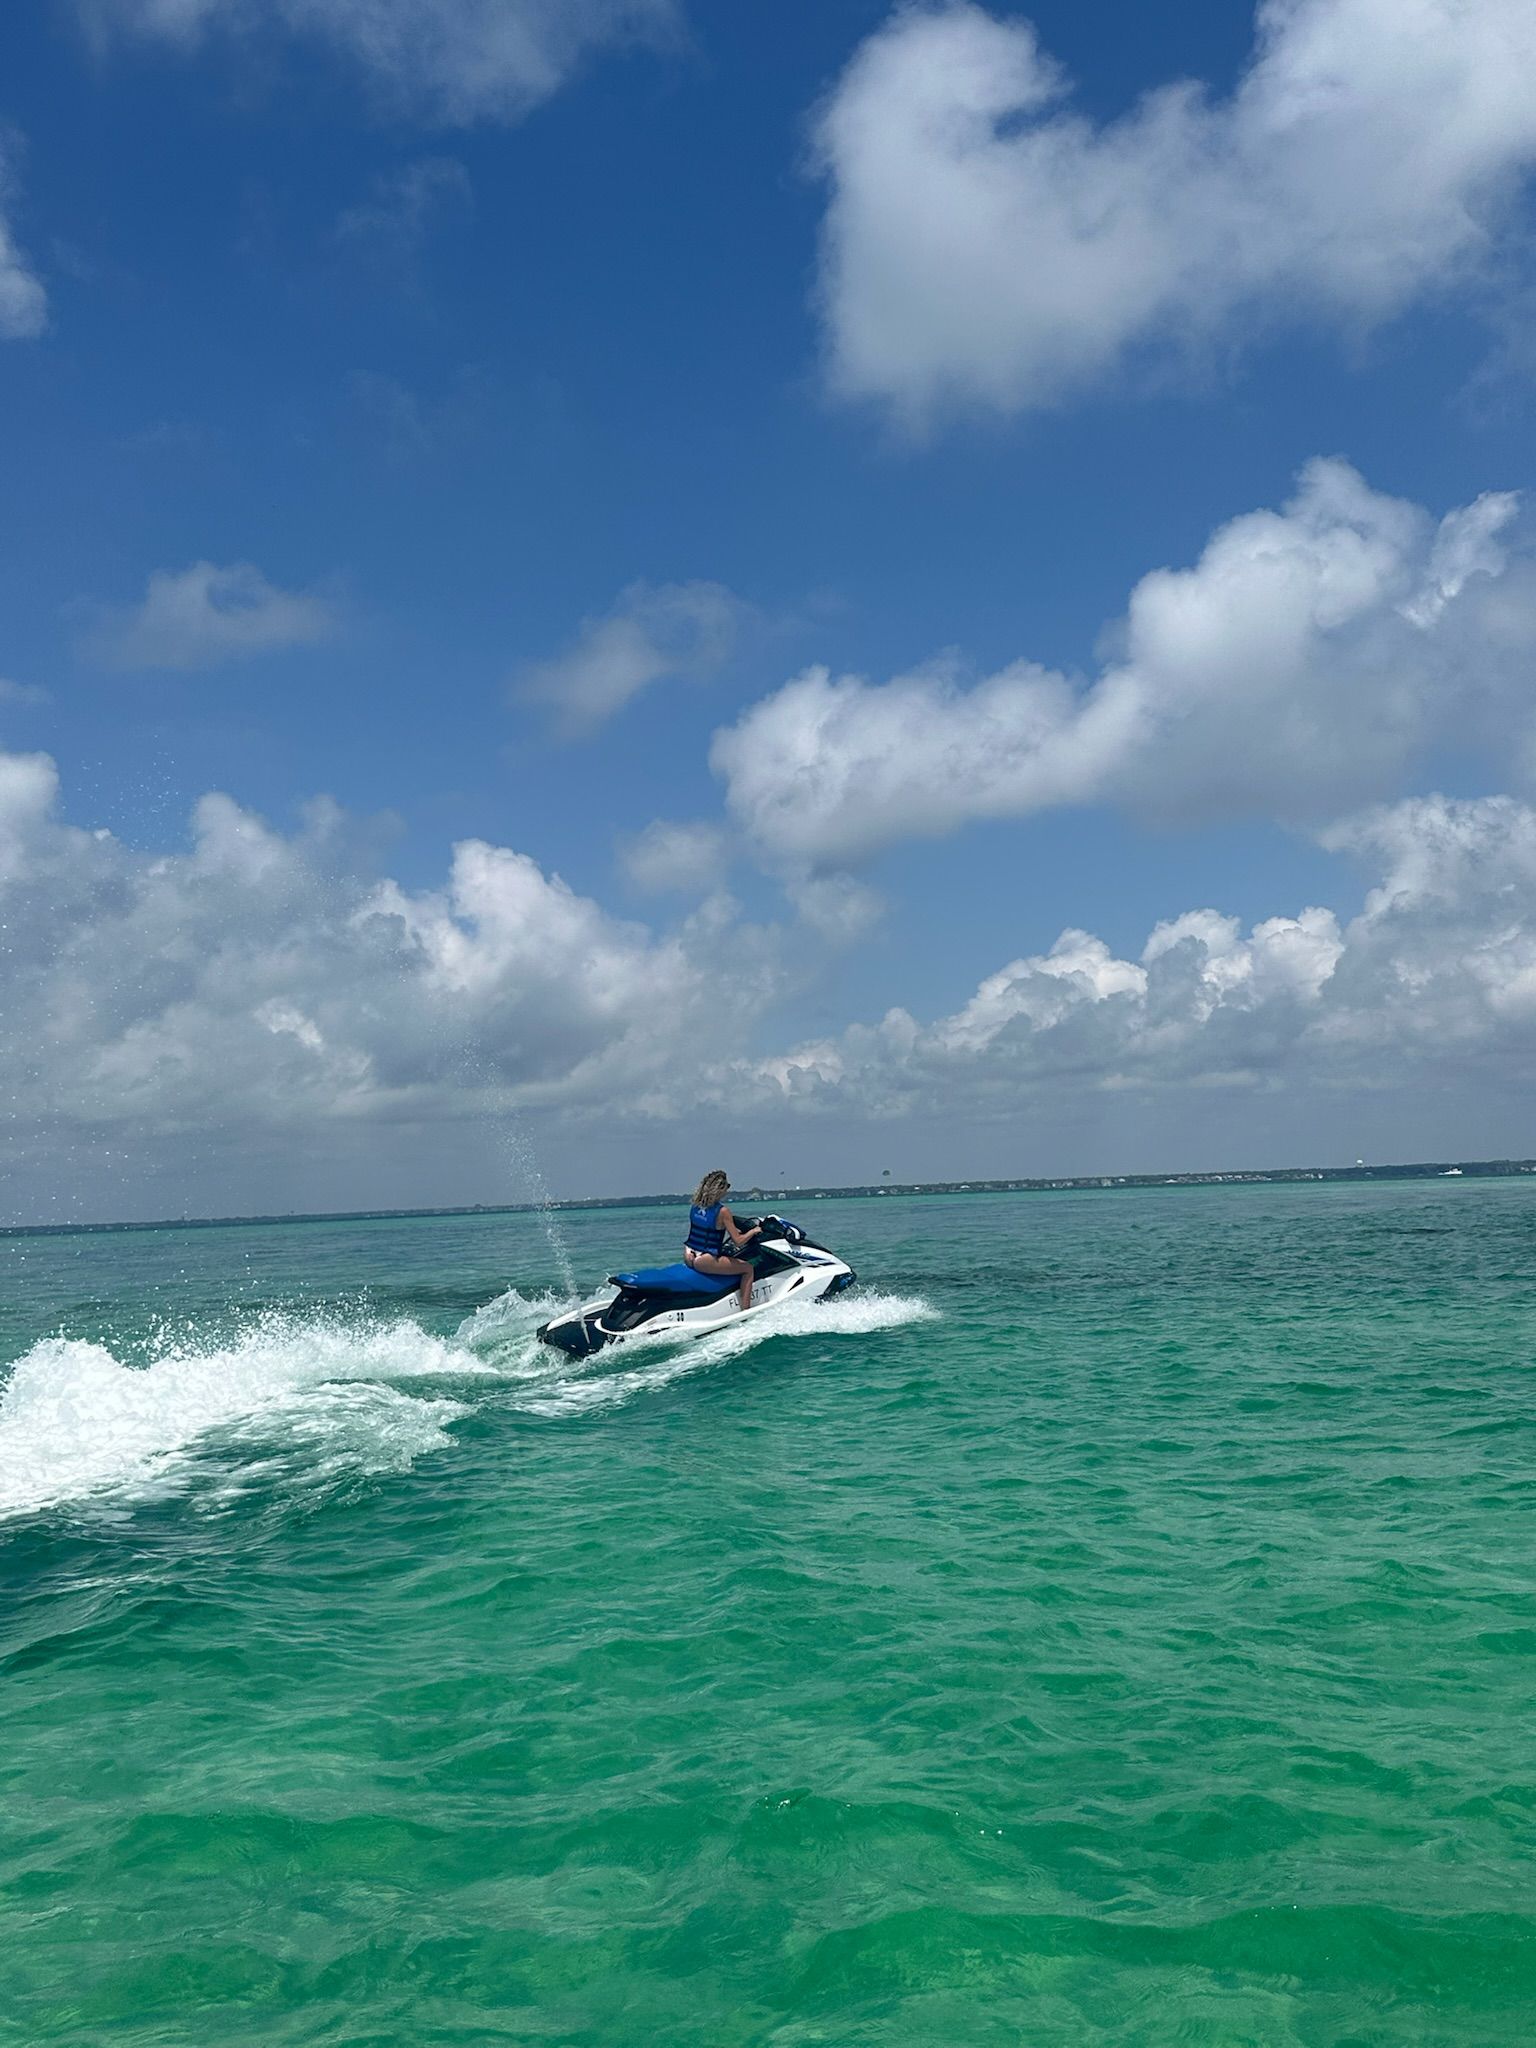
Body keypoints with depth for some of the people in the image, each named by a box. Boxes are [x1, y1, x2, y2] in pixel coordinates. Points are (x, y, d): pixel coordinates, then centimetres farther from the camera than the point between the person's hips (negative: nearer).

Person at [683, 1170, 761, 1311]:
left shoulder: (696, 1206, 5)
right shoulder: (722, 1211, -16)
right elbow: (738, 1241, -15)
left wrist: (733, 1230, 28)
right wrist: (754, 1231, 3)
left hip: (688, 1256, 8)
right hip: (704, 1262, -8)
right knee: (748, 1268, 5)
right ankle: (745, 1309, 1)